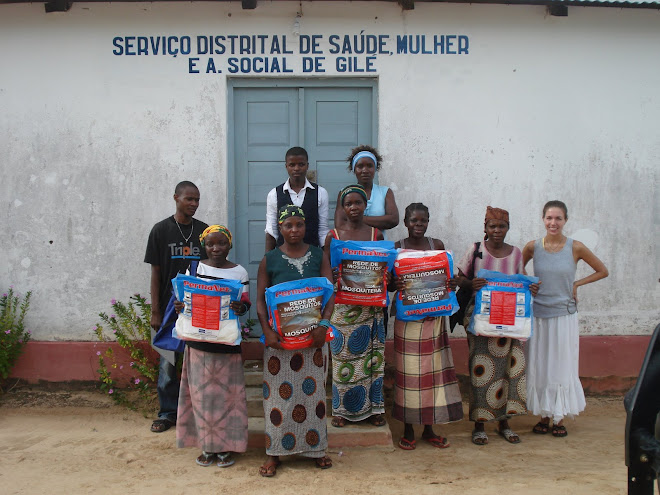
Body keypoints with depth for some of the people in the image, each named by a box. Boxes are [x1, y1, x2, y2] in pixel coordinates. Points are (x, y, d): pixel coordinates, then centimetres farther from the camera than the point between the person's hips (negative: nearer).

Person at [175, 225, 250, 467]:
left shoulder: (239, 272, 2)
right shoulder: (195, 268, 4)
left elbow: (245, 302, 5)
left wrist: (240, 308, -17)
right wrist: (180, 307, -13)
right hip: (199, 340, 1)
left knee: (227, 392, 4)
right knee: (203, 392, 6)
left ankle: (225, 446, 18)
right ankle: (208, 446, 20)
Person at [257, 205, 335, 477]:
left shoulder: (318, 256, 4)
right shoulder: (269, 260, 1)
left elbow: (330, 293, 1)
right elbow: (260, 299, 1)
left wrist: (323, 325, -14)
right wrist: (267, 330, -13)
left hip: (312, 334, 1)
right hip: (280, 335, -1)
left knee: (313, 389, 8)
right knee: (279, 392, 2)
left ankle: (315, 448, 21)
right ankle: (274, 452, 13)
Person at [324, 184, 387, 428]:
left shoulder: (376, 234, 6)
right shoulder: (333, 236, 2)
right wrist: (332, 277, -18)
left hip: (371, 305, 1)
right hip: (343, 305, -1)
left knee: (372, 356, 6)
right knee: (343, 357, 3)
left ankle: (373, 407, 17)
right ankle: (341, 409, 15)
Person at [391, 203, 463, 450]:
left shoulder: (437, 245, 6)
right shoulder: (396, 248, -1)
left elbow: (446, 278, 10)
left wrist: (452, 285, -12)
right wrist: (394, 285, -21)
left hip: (434, 317, 2)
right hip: (407, 317, -2)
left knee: (433, 370, 6)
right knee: (408, 372, 2)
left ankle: (429, 429, 20)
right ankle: (408, 430, 15)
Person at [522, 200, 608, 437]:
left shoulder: (575, 248, -4)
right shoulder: (532, 247, -1)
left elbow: (602, 271, 6)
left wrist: (576, 284, -3)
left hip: (565, 315, -1)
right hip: (538, 315, 1)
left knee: (562, 366, 4)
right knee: (538, 366, 6)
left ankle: (560, 419, 16)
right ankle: (544, 416, 18)